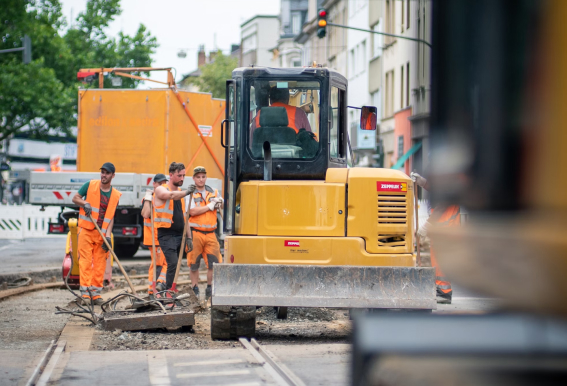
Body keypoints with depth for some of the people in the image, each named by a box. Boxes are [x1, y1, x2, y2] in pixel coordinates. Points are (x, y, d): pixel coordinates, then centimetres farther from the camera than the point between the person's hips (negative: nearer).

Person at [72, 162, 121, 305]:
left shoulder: (115, 195, 7)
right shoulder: (90, 185, 1)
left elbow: (111, 217, 4)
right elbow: (75, 198, 7)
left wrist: (108, 235, -7)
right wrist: (85, 204, -15)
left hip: (102, 233, 2)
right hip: (86, 230, -2)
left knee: (100, 263, 0)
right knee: (85, 261, -7)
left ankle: (96, 292, 5)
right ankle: (85, 291, -8)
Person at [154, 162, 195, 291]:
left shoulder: (180, 193, 18)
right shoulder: (161, 190, -3)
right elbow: (171, 195, -27)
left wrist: (189, 237, 15)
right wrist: (186, 192, -43)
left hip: (180, 234, 7)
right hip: (166, 234, -7)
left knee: (175, 264, 5)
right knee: (173, 263, -18)